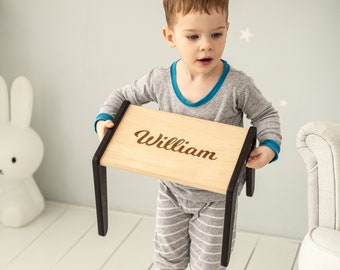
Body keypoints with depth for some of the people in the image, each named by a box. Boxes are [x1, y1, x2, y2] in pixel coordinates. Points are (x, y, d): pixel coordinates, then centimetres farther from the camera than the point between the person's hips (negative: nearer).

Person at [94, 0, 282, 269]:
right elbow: (124, 96, 2)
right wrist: (104, 118, -14)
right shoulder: (159, 80, -16)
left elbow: (265, 115, -7)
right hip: (172, 191, 3)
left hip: (215, 197, -2)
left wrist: (270, 145, -24)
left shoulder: (237, 85, -23)